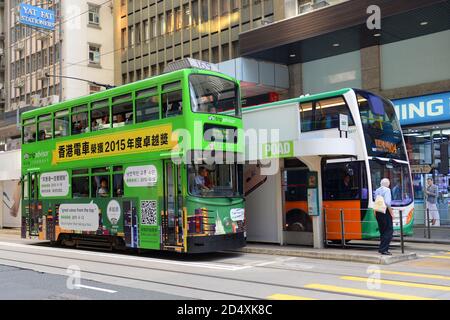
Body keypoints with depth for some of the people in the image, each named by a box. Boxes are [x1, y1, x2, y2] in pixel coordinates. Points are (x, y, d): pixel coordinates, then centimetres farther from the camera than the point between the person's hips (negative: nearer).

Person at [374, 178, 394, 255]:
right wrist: (391, 212, -12)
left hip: (378, 212, 7)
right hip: (385, 212, -7)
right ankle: (383, 249, -10)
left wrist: (375, 213, 15)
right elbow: (387, 202, -19)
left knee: (382, 231, 16)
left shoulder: (377, 190, 12)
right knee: (389, 231, -3)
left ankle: (382, 249, 17)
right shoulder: (387, 190, -9)